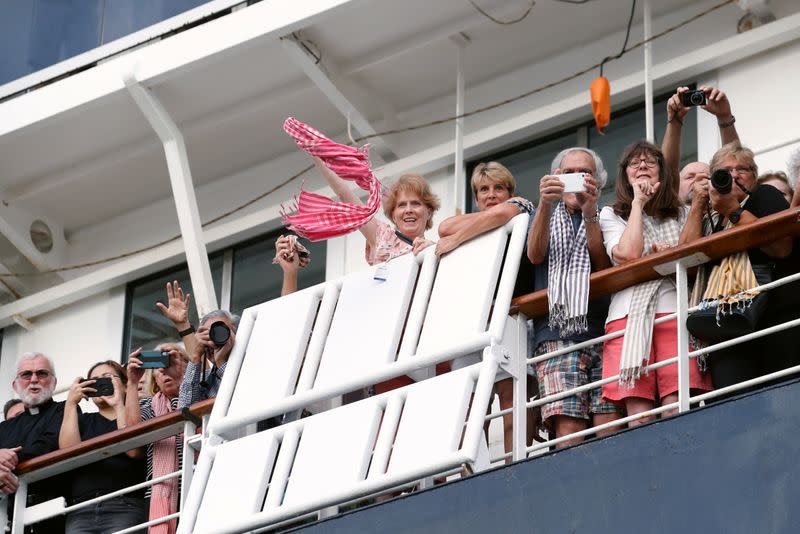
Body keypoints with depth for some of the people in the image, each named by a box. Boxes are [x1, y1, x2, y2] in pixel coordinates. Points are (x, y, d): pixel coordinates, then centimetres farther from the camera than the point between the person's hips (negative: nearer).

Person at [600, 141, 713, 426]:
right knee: (640, 416, -13)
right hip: (628, 314, -1)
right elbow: (628, 254, -2)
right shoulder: (612, 215, 18)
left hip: (675, 309, 1)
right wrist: (638, 202, 8)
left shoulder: (681, 213, 25)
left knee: (678, 412, -16)